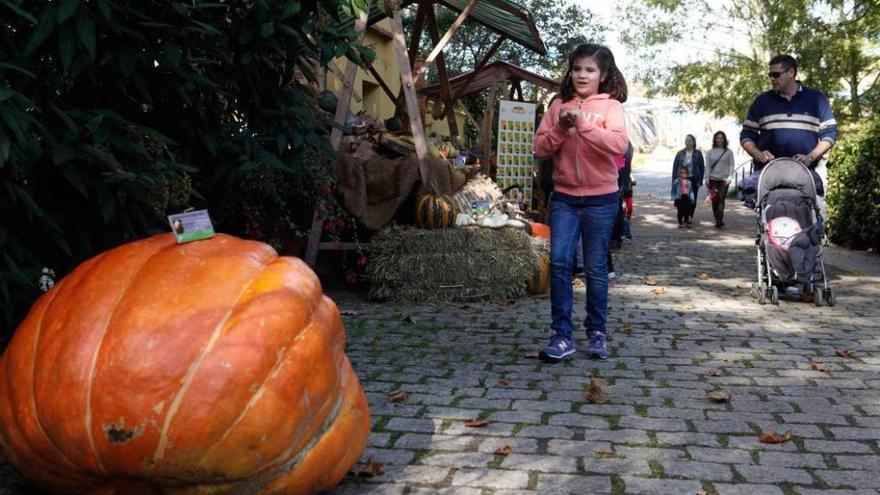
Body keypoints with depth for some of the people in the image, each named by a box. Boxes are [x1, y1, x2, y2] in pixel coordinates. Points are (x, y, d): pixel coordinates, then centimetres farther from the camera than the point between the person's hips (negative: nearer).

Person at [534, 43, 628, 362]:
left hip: (600, 198, -2)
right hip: (564, 197, 2)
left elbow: (619, 145, -18)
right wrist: (560, 129, -14)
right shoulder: (559, 106, 7)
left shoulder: (610, 106, -2)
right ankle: (562, 335, 0)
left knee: (595, 268, 7)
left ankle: (596, 332, 22)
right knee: (559, 261, -7)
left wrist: (584, 123, -25)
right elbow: (540, 149, 3)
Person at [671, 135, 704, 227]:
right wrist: (674, 180, -1)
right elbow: (675, 167, 5)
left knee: (692, 200, 1)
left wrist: (700, 181, -5)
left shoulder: (698, 154, 3)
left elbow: (702, 168, 3)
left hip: (693, 180, -1)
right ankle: (686, 218, 10)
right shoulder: (680, 154, 5)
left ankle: (690, 217, 11)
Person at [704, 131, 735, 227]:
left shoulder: (728, 152, 4)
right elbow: (707, 166, 9)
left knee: (721, 200, -10)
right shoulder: (710, 152, 9)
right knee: (714, 200, 2)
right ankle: (718, 220, 12)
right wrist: (707, 178, 2)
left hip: (724, 179, -2)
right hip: (713, 179, 2)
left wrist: (729, 177, -10)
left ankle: (719, 221, -13)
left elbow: (731, 165, 2)